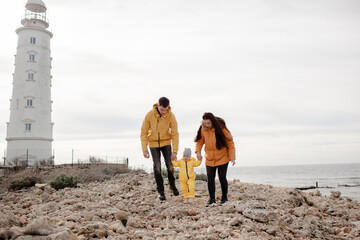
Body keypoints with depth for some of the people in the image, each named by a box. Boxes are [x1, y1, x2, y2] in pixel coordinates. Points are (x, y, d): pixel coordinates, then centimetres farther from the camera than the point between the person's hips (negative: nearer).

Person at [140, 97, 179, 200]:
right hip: (153, 143, -1)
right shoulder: (149, 115, -19)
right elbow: (143, 132, -11)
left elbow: (175, 134, -13)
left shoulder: (171, 116, -17)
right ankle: (161, 191, 8)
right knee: (157, 167, -5)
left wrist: (175, 151, -18)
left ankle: (172, 184, 23)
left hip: (166, 142, 1)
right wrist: (144, 149, -15)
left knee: (170, 165, -5)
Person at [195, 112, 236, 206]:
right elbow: (199, 141, 6)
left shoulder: (221, 128, -17)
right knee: (210, 179, 0)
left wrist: (232, 157, -14)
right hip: (209, 159, 3)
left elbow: (230, 143, -10)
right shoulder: (203, 129, -9)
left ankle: (224, 198, 18)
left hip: (222, 158, -3)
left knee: (222, 178, 0)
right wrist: (198, 151, -12)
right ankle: (212, 199, 10)